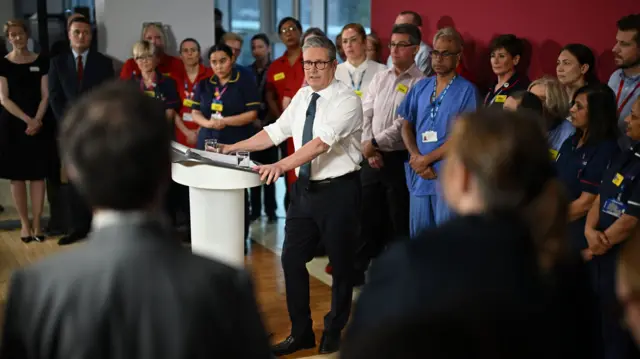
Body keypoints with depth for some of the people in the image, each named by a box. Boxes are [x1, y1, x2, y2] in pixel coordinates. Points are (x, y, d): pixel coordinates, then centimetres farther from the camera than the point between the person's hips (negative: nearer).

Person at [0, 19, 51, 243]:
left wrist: (37, 120, -12)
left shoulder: (41, 62, 4)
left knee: (37, 175, 2)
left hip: (39, 125, 1)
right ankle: (24, 223, 12)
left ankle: (37, 223, 8)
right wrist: (27, 119, -14)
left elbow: (45, 95, 2)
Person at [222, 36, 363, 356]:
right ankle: (301, 332, 25)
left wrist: (281, 165, -37)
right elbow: (275, 131, 13)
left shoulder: (347, 101, -15)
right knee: (292, 260, 9)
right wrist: (233, 148, 9)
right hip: (304, 188, 7)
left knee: (341, 264, 9)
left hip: (338, 190, -6)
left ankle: (333, 331, 29)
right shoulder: (302, 96, 7)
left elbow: (322, 142, -28)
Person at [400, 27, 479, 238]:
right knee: (417, 237, 11)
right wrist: (416, 158, -6)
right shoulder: (420, 88, 11)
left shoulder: (466, 90, -4)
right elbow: (406, 127, 11)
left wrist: (426, 159, -9)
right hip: (419, 175, 5)